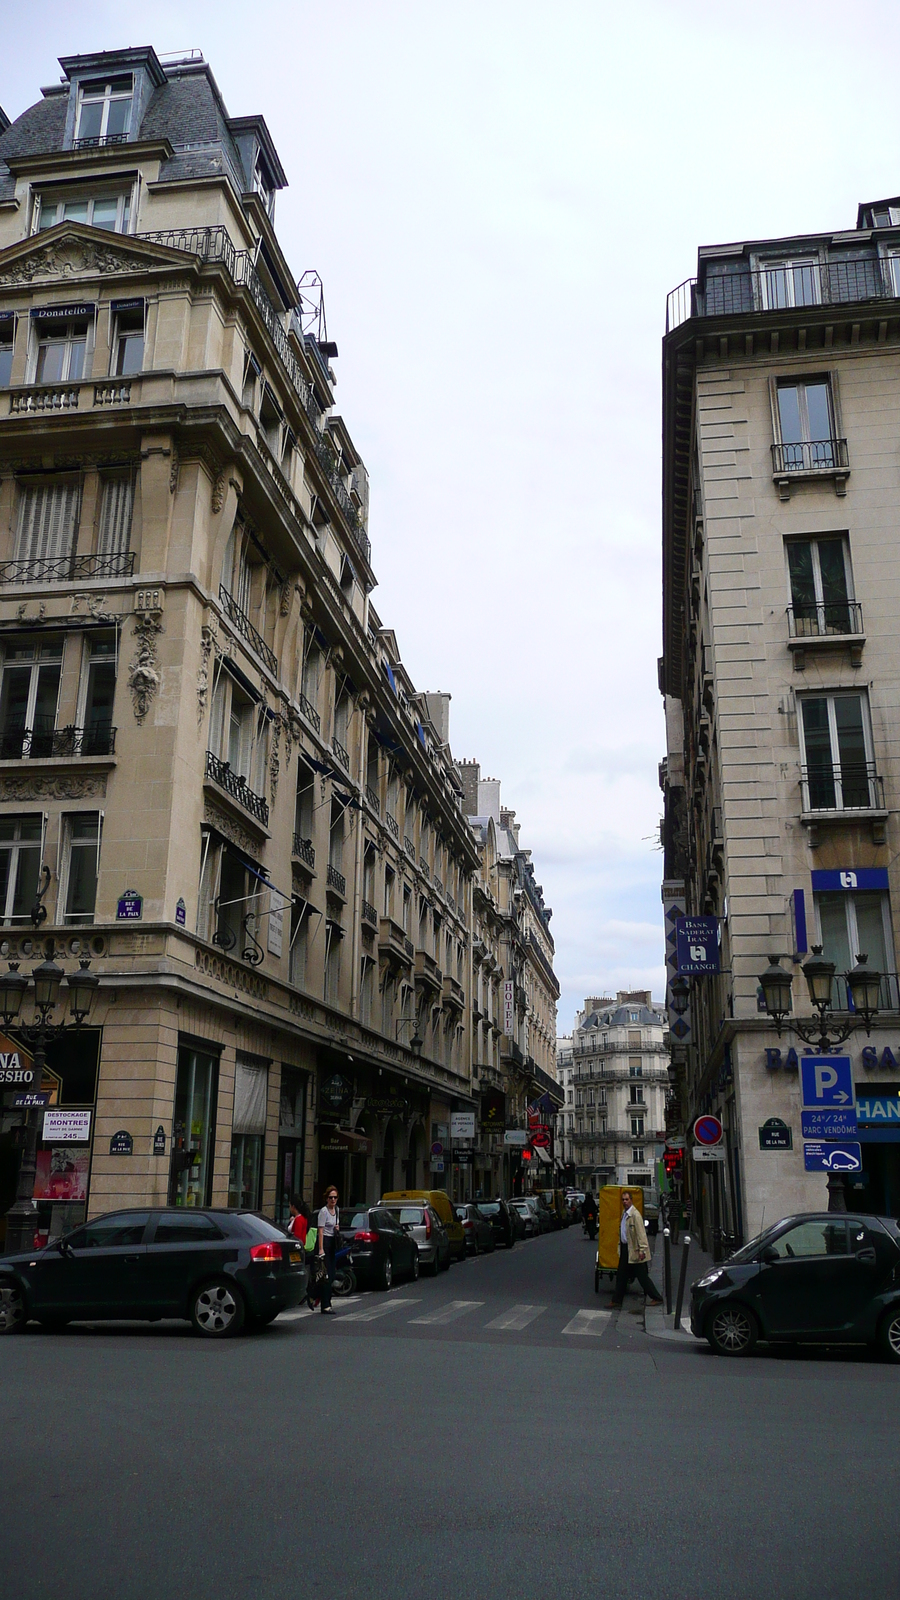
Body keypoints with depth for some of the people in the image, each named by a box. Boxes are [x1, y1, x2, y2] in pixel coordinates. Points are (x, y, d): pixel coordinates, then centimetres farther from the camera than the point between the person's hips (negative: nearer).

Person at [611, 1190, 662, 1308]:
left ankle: (657, 1298, 11)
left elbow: (641, 1233, -21)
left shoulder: (635, 1214, -18)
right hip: (625, 1249, 9)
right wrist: (620, 1244, 16)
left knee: (642, 1276, -1)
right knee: (621, 1276, 13)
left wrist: (642, 1250, -25)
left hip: (634, 1250, -9)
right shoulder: (624, 1213, 9)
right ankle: (617, 1300, 21)